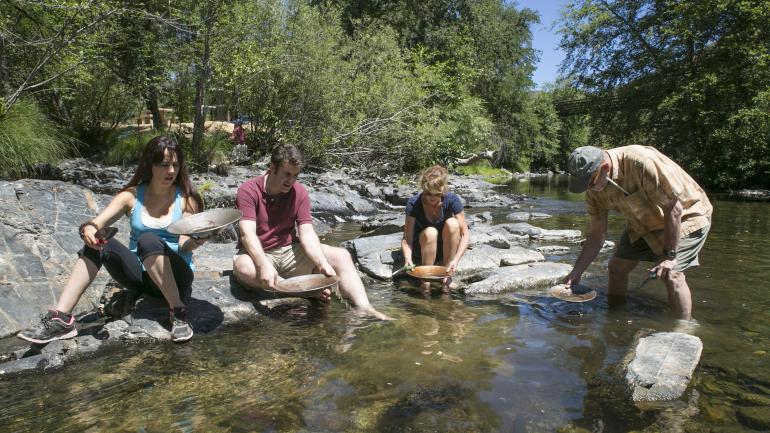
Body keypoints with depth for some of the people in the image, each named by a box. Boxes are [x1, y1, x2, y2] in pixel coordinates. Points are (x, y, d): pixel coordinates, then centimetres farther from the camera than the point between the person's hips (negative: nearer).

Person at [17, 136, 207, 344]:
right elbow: (94, 224, -9)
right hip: (140, 275, 3)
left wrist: (193, 242, -36)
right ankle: (60, 318, -25)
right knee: (97, 243, -22)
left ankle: (178, 312, -25)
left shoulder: (186, 199, -4)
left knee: (148, 240, -33)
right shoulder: (132, 196, 1)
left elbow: (183, 247, -11)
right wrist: (88, 230, -34)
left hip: (175, 278, -3)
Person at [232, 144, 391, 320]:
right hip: (258, 254, -3)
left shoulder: (299, 193, -3)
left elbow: (307, 233, -12)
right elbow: (247, 233, -26)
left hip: (289, 251, 4)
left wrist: (323, 264, -29)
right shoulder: (248, 190, -14)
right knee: (242, 266, -40)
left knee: (341, 256, -13)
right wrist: (264, 265, -44)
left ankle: (363, 309, -28)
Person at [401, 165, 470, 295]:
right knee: (430, 232, -34)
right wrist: (408, 258, -41)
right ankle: (426, 282, -22)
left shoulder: (452, 200, -20)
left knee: (452, 223, -29)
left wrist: (456, 260, -34)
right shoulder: (414, 203, -21)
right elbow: (407, 238, -21)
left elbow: (465, 233, -21)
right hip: (422, 250, -1)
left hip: (446, 249, 1)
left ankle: (447, 277, -19)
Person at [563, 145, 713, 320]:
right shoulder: (595, 189, -15)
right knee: (617, 266, 2)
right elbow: (597, 235, -6)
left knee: (670, 273, -21)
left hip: (686, 215, -6)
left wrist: (669, 255, -28)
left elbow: (674, 208, -31)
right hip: (644, 223, 6)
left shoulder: (642, 162, -37)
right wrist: (576, 272, -12)